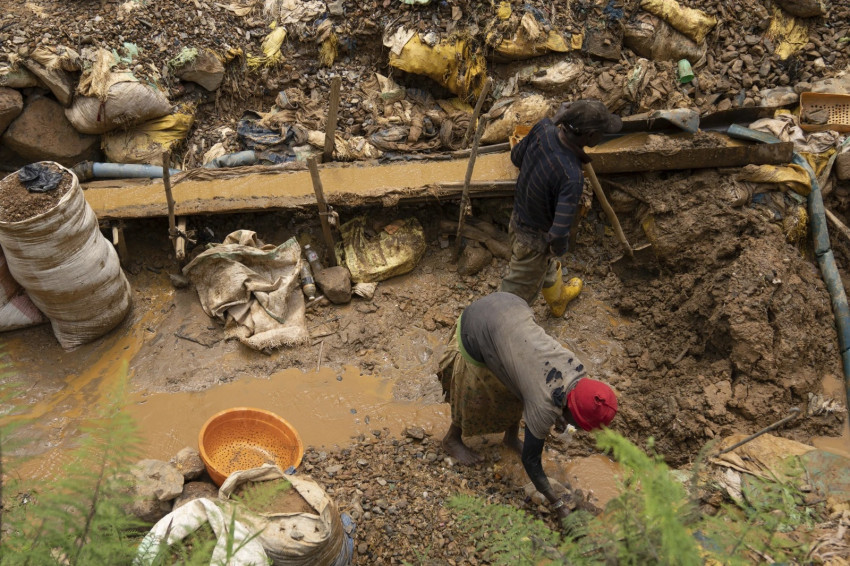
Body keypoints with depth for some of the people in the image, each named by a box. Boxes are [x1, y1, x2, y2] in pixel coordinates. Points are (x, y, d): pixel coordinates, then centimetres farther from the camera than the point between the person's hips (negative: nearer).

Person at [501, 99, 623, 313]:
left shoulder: (542, 129, -21)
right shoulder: (572, 177, -41)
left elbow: (516, 156, 2)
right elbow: (559, 234, -39)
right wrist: (559, 248, -14)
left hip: (518, 218, 9)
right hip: (535, 238, -9)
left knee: (548, 265, 37)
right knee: (517, 292, 16)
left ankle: (557, 300, 68)